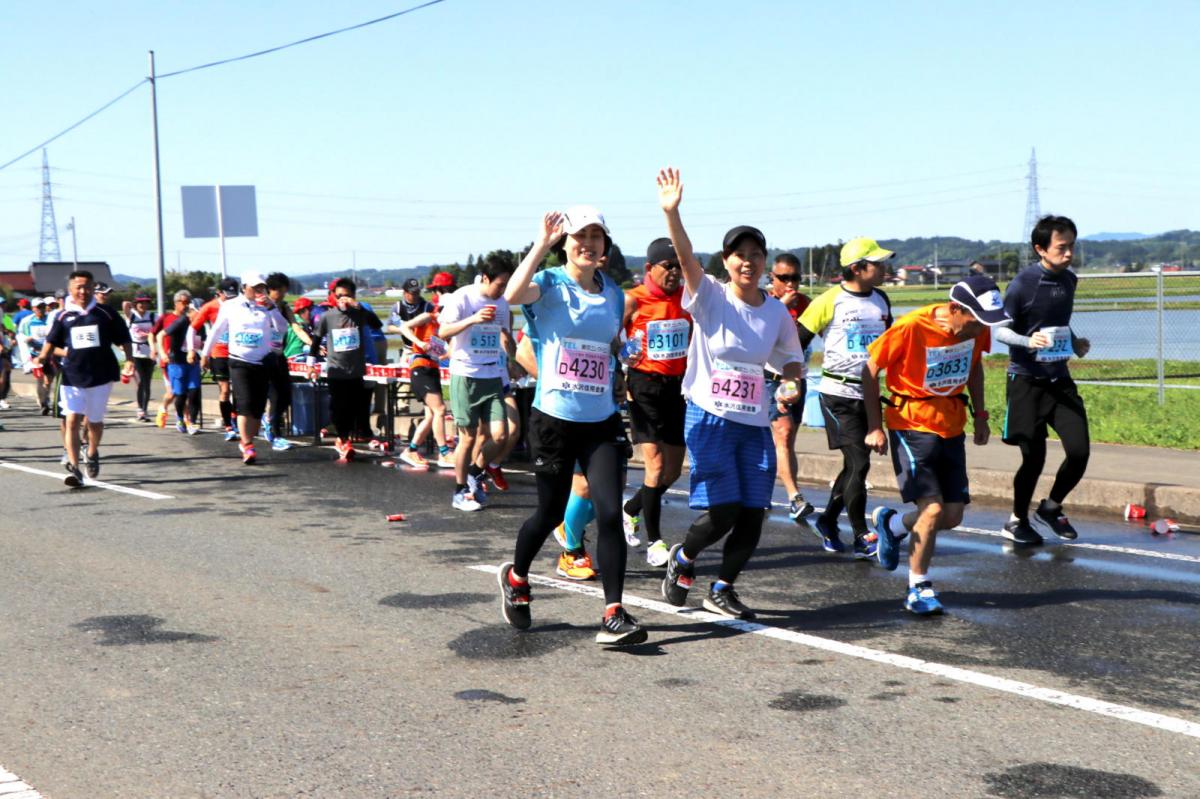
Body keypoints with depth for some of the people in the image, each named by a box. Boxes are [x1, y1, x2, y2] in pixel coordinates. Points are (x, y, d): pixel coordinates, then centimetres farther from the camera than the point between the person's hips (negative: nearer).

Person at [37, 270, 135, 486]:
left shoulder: (105, 313, 2)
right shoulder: (64, 316, 5)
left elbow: (123, 339, 7)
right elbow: (51, 342, 11)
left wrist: (129, 360, -5)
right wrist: (43, 357, -7)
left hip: (101, 375, 0)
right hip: (72, 377, 0)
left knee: (94, 420, 12)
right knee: (72, 420, -11)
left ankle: (92, 454, 41)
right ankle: (73, 467, -13)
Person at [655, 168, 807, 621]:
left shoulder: (777, 313, 6)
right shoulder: (710, 298, -5)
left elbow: (791, 359, 20)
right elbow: (686, 257, -23)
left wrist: (790, 384, -3)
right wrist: (671, 213, -39)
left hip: (755, 425, 4)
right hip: (709, 419, -4)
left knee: (754, 513, 2)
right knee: (721, 511, -10)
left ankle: (722, 590, 22)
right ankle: (683, 559, 22)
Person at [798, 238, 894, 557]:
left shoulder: (881, 301, 8)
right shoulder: (830, 301, -11)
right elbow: (797, 341, -7)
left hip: (869, 394, 6)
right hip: (838, 395, -6)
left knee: (855, 464, 12)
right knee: (859, 463, -10)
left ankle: (827, 521, 30)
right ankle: (862, 538, -3)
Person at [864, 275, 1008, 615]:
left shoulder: (978, 329, -5)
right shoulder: (911, 327, -22)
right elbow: (870, 370, -12)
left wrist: (979, 414, 12)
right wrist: (874, 426, -11)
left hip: (951, 427, 6)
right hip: (912, 424, -6)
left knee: (953, 516, 4)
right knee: (933, 508, -15)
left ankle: (890, 524, 32)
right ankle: (919, 588, 4)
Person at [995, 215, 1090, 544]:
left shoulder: (1069, 280, 7)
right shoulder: (1023, 283, -13)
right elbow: (998, 330, -9)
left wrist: (1075, 344, 5)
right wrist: (1029, 341, -26)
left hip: (1060, 379, 6)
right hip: (1026, 381, -6)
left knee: (1080, 450, -2)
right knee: (1034, 458, -4)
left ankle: (1051, 508, 23)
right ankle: (1017, 521, 19)